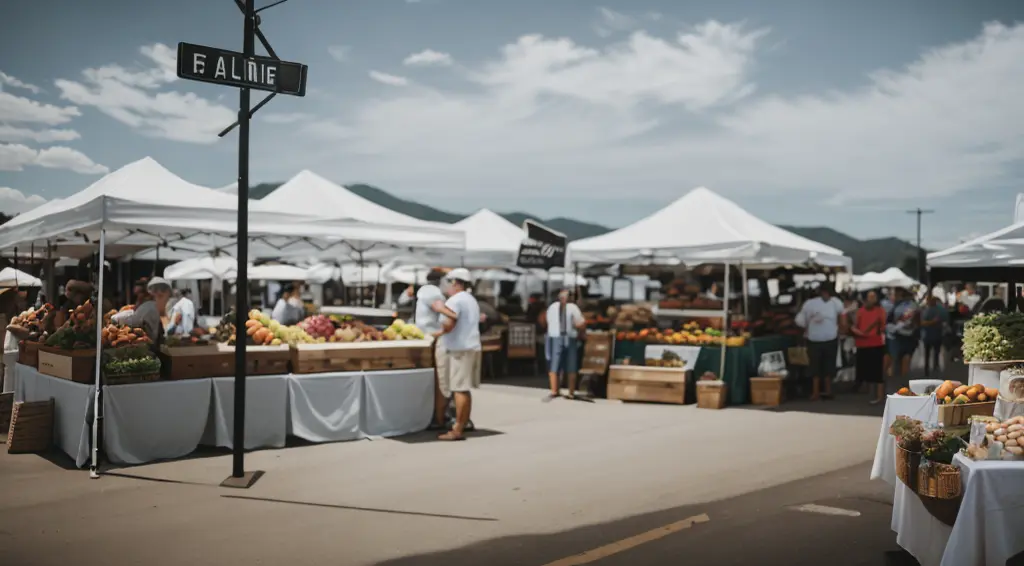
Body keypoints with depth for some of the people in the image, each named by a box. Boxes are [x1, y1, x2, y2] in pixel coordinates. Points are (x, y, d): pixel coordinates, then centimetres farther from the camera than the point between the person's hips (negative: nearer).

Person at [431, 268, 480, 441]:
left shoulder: (455, 300, -10)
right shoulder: (472, 301, 21)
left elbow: (448, 325, -20)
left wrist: (440, 309, -3)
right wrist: (439, 333, 26)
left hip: (459, 350, -9)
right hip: (471, 347, 9)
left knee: (460, 390, -10)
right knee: (465, 390, 9)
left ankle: (457, 430, -10)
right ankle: (462, 426, 11)